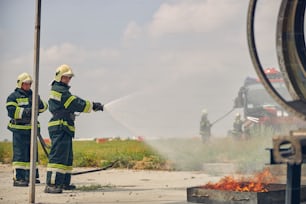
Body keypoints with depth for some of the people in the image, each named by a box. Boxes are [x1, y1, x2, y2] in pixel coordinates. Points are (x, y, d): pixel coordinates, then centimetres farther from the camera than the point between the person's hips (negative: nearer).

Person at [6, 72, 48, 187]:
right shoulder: (13, 97, -3)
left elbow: (43, 107, 11)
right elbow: (12, 112, -15)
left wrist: (40, 104, -12)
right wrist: (26, 111, -25)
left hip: (32, 129, 7)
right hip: (19, 130, -7)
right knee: (20, 154, -9)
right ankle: (18, 178, -10)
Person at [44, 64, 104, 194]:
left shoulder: (62, 90, 23)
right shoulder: (60, 90, -10)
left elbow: (75, 102, 20)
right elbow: (76, 104, -14)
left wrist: (93, 105, 11)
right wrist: (93, 106, -6)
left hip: (64, 129, 11)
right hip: (60, 127, -11)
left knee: (67, 156, 16)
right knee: (58, 155, -16)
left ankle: (64, 183, 21)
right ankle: (51, 184, -22)